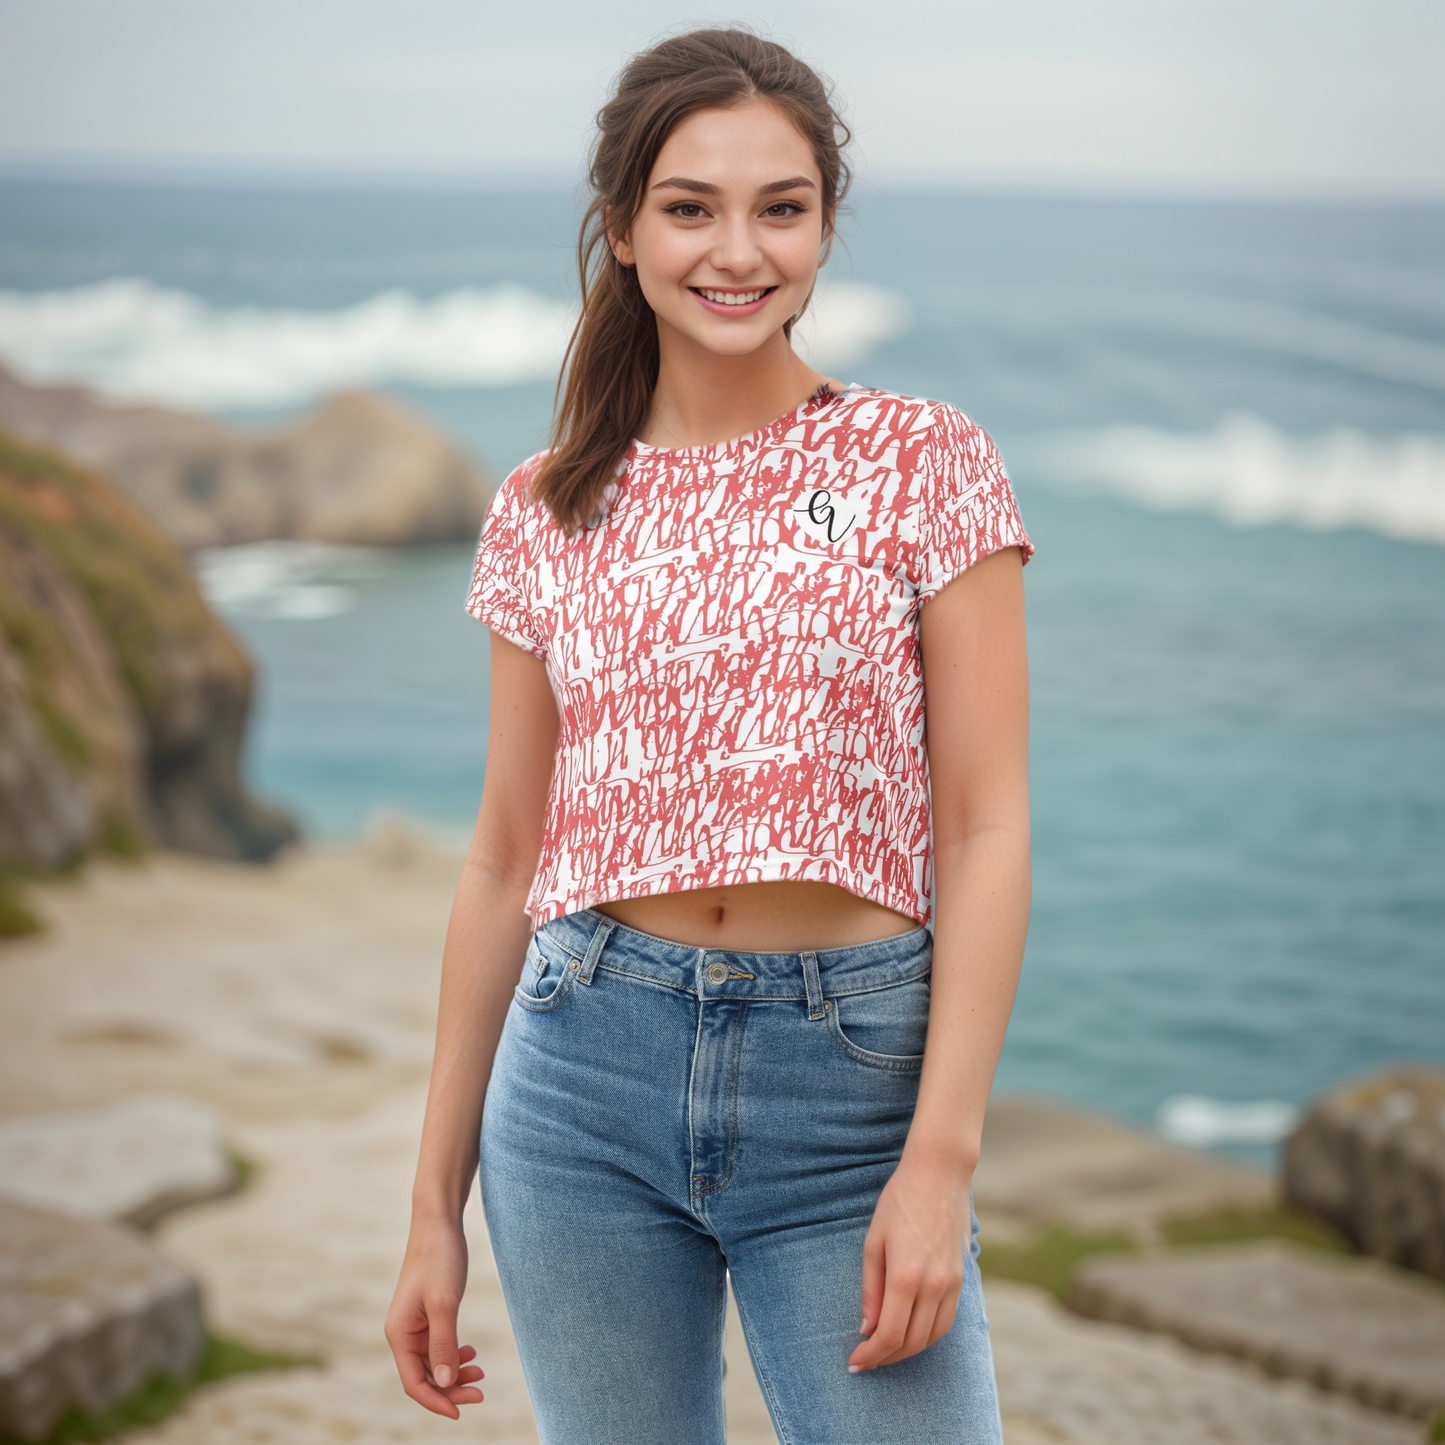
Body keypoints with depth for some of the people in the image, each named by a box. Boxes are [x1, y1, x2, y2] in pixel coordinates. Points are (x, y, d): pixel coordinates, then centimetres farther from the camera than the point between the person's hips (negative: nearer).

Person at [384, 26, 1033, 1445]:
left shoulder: (925, 464, -1)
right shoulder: (546, 513, 7)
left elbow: (988, 831, -5)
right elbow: (503, 862, 11)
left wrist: (943, 1157, -14)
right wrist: (435, 1204, 11)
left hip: (852, 1076, -2)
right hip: (586, 1069, 2)